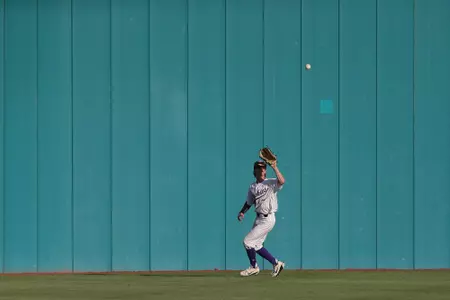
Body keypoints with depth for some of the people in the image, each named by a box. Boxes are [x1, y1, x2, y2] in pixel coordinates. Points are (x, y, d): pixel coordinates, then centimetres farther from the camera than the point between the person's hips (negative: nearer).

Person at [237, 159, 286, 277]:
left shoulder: (271, 183, -11)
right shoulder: (252, 187, 8)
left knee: (248, 241, -7)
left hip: (268, 219, -8)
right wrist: (242, 212, 3)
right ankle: (276, 263, 27)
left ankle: (254, 267, 13)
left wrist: (274, 167, -36)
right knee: (256, 245, 14)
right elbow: (249, 202, 18)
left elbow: (281, 181, -32)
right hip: (259, 218, 8)